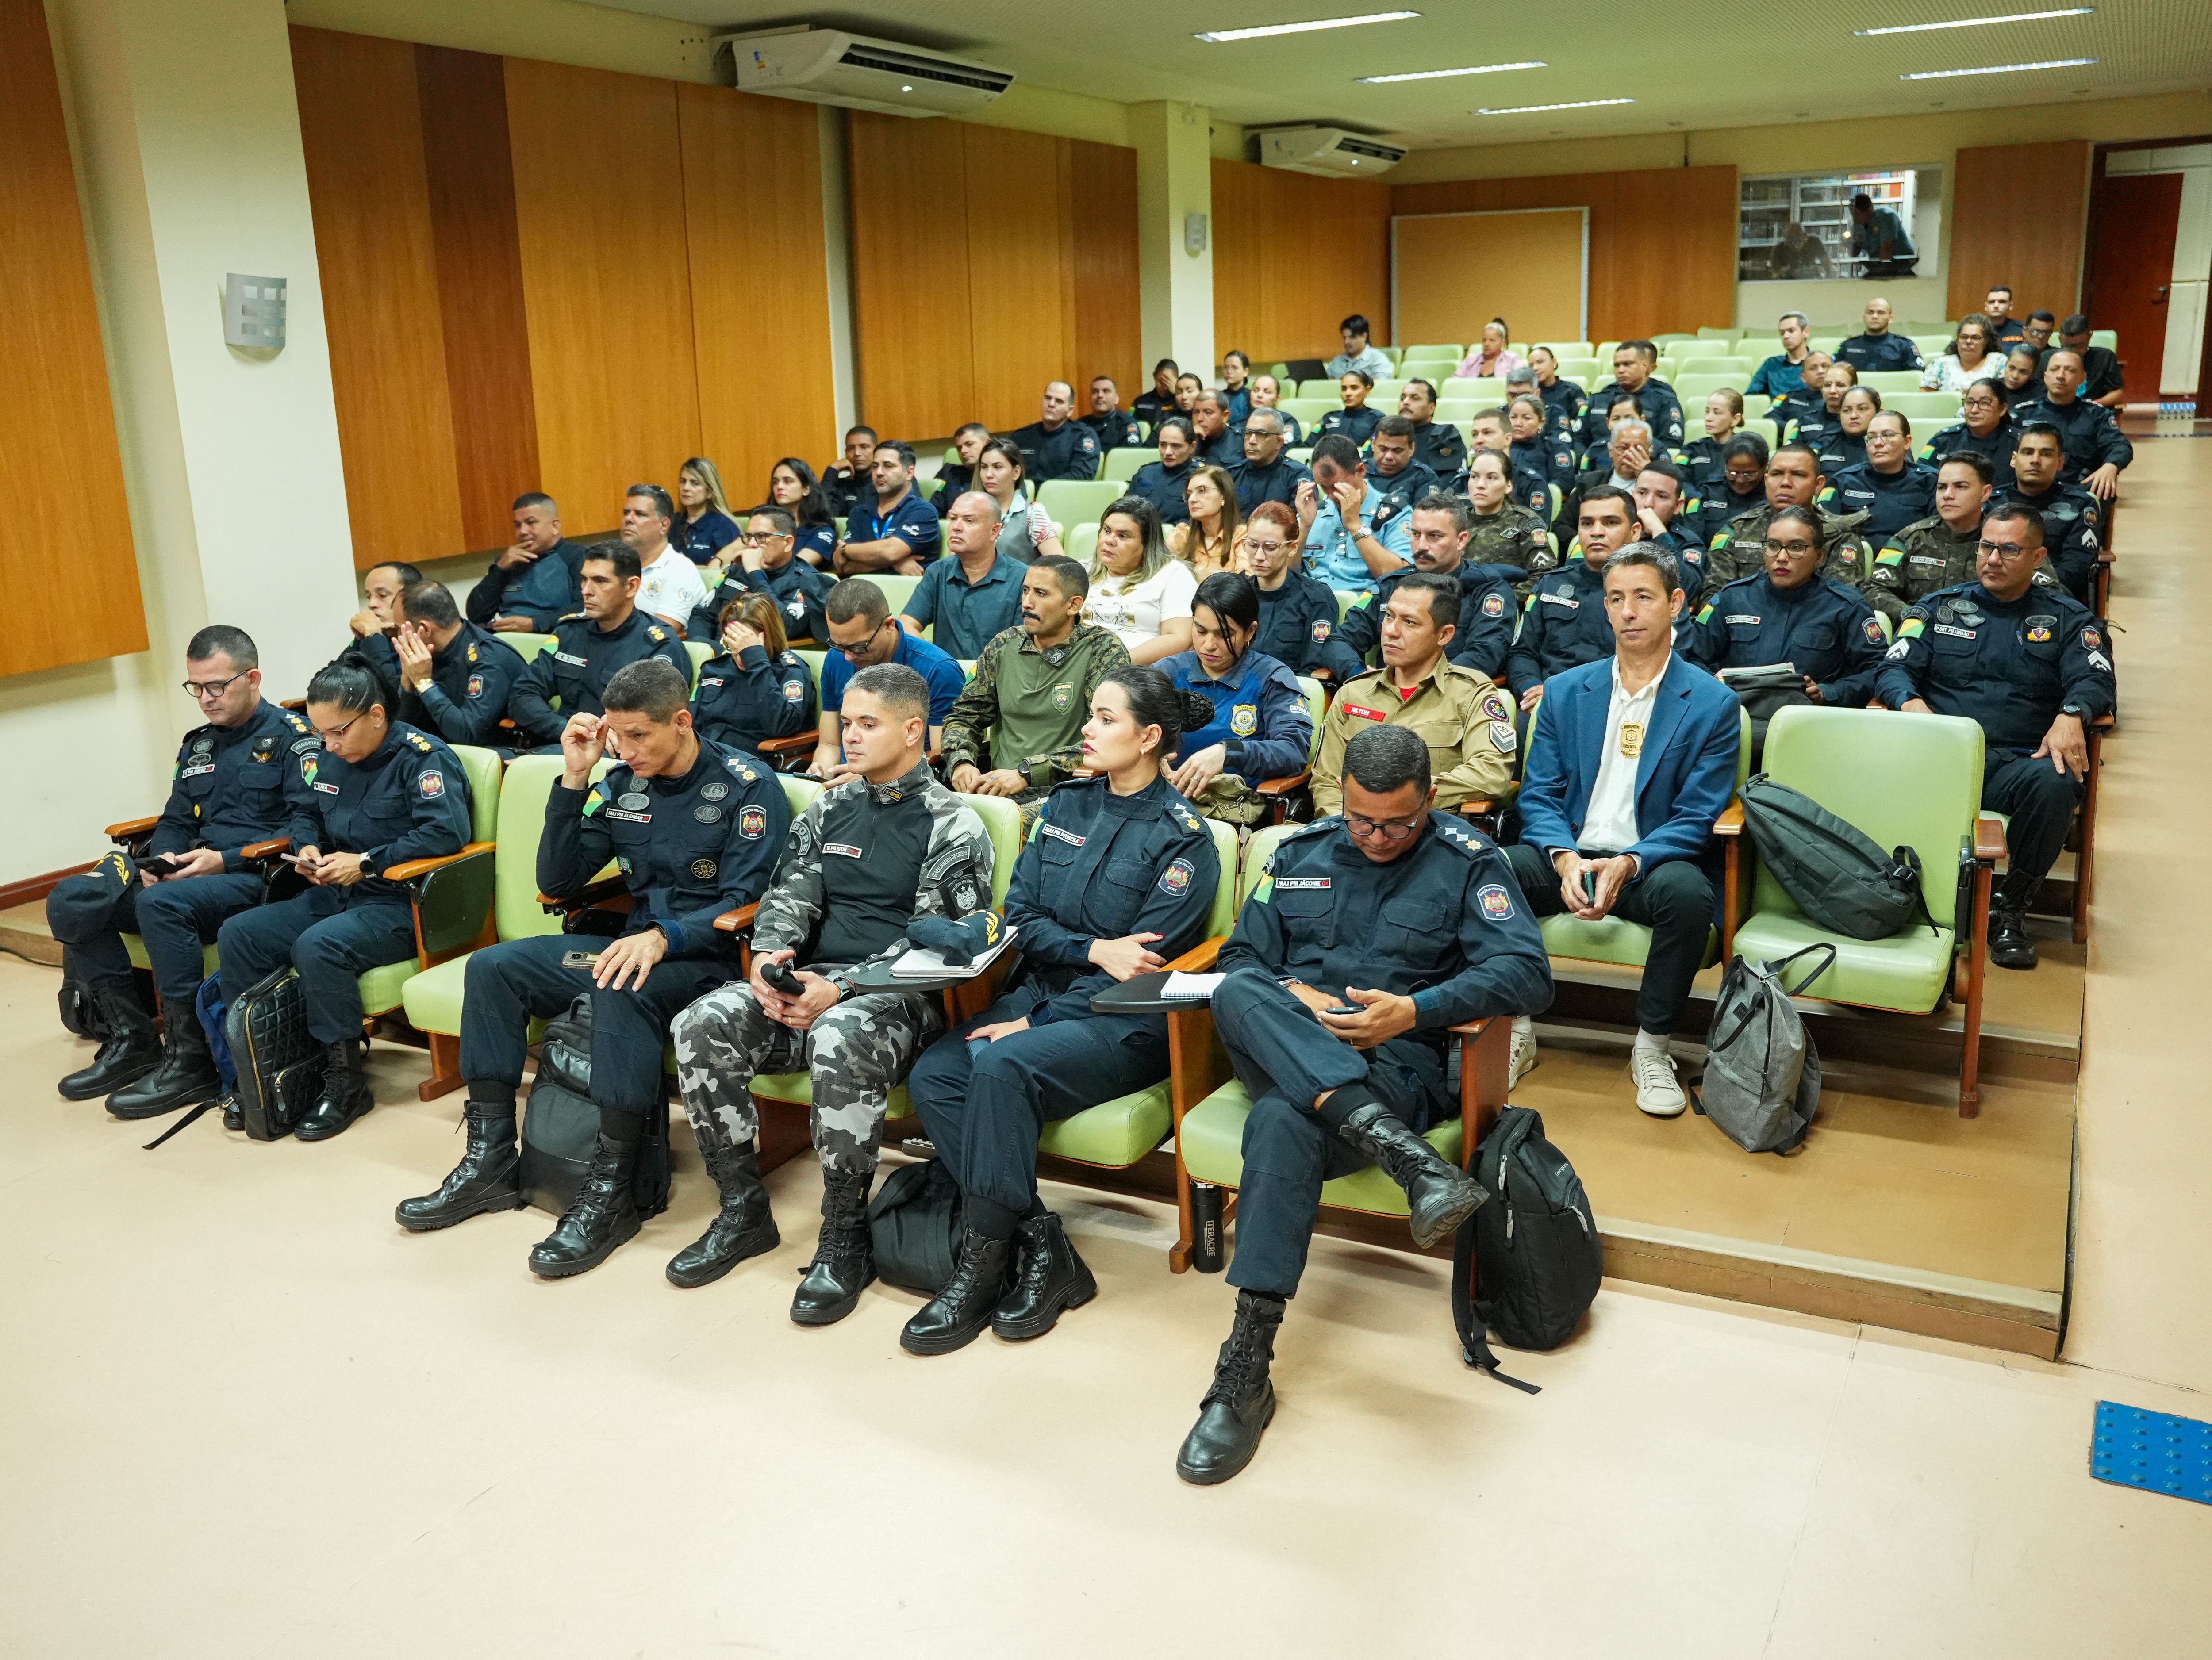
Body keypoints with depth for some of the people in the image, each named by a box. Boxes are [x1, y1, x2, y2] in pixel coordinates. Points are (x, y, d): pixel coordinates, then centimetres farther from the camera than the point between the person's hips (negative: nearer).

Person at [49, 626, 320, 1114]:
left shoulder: (292, 736, -3)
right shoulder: (198, 744, 21)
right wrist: (161, 860, 0)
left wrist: (226, 860, -20)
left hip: (260, 875, -8)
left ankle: (190, 1060, -25)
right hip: (199, 872, 8)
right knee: (70, 902, -9)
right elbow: (175, 821, 24)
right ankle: (130, 1040, -3)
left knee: (161, 904, -35)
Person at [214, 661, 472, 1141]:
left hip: (400, 906, -9)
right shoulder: (330, 759, 12)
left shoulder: (422, 757, -13)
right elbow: (305, 814, 28)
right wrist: (307, 847, 4)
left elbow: (447, 832, -25)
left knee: (317, 947, -32)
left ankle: (346, 1082, -19)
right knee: (238, 935, -4)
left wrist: (367, 863, -21)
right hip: (335, 897, 9)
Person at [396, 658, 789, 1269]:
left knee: (624, 992, -37)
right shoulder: (623, 782, 9)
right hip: (636, 942, 7)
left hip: (709, 957, -7)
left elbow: (746, 902, -15)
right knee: (493, 967, -8)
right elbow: (558, 882, 8)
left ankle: (609, 1194, -28)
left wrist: (663, 938, -31)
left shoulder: (747, 786, -9)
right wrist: (574, 781, -3)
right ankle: (491, 1161, -4)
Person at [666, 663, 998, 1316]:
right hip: (809, 983, 6)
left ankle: (846, 1237, -22)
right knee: (703, 1024, -20)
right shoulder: (830, 810, 18)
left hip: (900, 995, -6)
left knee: (839, 1041, -39)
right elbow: (788, 896, 14)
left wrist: (841, 991, -20)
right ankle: (743, 1211, -6)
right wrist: (769, 958, -10)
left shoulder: (953, 827, -1)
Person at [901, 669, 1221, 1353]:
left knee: (1003, 1067, -33)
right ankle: (1039, 1245, -19)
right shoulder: (1066, 805, 13)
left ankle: (983, 1266, -21)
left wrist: (1036, 1021, -16)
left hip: (1126, 1023, -6)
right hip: (1039, 991, 6)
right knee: (932, 1077, -20)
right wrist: (1092, 949, -10)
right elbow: (1019, 916, 9)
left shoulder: (1181, 837, -5)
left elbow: (1142, 967, -11)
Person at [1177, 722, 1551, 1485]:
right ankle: (1400, 1152, -49)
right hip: (1281, 1045, 4)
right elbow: (1240, 955, 15)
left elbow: (1528, 975, -6)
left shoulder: (1468, 864, 6)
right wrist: (1295, 999, -8)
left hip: (1398, 1061, -4)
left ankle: (1246, 1371, -34)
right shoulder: (1300, 852, 17)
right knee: (1235, 994, -33)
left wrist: (1414, 1010, -17)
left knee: (1283, 1122, -37)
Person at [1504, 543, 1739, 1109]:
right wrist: (1565, 858, -15)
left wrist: (1629, 865, -22)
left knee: (1687, 892, -37)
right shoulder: (1565, 691, 11)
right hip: (1569, 855, 3)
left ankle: (1651, 1047, -14)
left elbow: (1697, 818, -4)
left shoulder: (1713, 703, 1)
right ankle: (1515, 1030, -9)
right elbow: (1538, 794, 6)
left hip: (1653, 864, -2)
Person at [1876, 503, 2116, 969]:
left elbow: (2096, 681, 4)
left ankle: (2010, 906, -16)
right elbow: (1895, 669, 10)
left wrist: (2071, 717, -20)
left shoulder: (2068, 619, 19)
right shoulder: (1938, 608, 21)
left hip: (2018, 763, 0)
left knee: (2054, 784, -37)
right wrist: (1911, 703, -14)